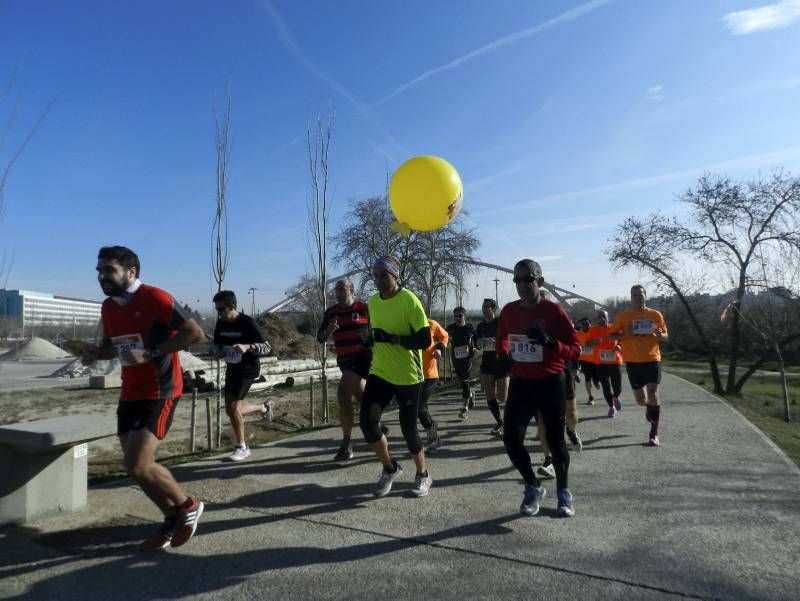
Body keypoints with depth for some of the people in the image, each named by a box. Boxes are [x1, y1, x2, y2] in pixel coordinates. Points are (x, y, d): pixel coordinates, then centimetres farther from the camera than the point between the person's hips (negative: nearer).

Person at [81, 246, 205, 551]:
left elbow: (195, 333, -19)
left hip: (159, 393, -8)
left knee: (137, 466, -13)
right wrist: (96, 352, 0)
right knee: (136, 465, 10)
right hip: (130, 394, 9)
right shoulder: (108, 307, 8)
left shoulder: (156, 298, -16)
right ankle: (173, 520, 29)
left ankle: (188, 506, 12)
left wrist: (151, 354, -24)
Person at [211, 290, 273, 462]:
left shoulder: (247, 322, -19)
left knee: (233, 406, -15)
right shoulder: (220, 323, -1)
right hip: (232, 367, 7)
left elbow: (267, 347, -20)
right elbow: (215, 344, 15)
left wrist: (247, 347, -37)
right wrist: (217, 352, -9)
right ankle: (263, 407, 37)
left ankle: (242, 447, 2)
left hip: (248, 367, -7)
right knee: (231, 409, 11)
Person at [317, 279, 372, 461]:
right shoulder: (331, 312, 7)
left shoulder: (364, 308, -5)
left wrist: (369, 334, -22)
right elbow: (320, 338, 7)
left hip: (362, 357, -6)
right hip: (345, 361, 6)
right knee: (361, 397, 17)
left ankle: (346, 444, -8)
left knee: (343, 394, -17)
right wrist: (329, 331, -14)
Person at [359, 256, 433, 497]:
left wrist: (391, 338, -25)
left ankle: (423, 476, 31)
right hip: (379, 373, 5)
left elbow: (425, 340, -20)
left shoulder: (409, 300, -15)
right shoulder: (372, 302, 6)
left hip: (408, 376, -5)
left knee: (408, 429, 5)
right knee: (367, 421, -9)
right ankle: (390, 468, 17)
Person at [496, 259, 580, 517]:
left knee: (555, 440, 7)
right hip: (520, 383, 4)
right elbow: (502, 338, 20)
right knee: (511, 438, -3)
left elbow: (575, 350, -12)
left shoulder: (553, 310, -12)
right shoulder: (509, 311, 0)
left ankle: (564, 492, 32)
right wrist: (504, 354, 1)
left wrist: (550, 342, -29)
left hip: (550, 383, -3)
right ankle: (533, 488, 21)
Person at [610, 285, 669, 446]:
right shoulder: (623, 316, 1)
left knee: (653, 393, -8)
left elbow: (665, 336, 11)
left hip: (652, 359, 0)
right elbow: (612, 336, 3)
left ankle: (654, 434, 1)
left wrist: (660, 335, -12)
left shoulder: (655, 315, 4)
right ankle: (649, 408, 45)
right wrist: (625, 334, -16)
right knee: (640, 399, 7)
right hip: (632, 361, 0)